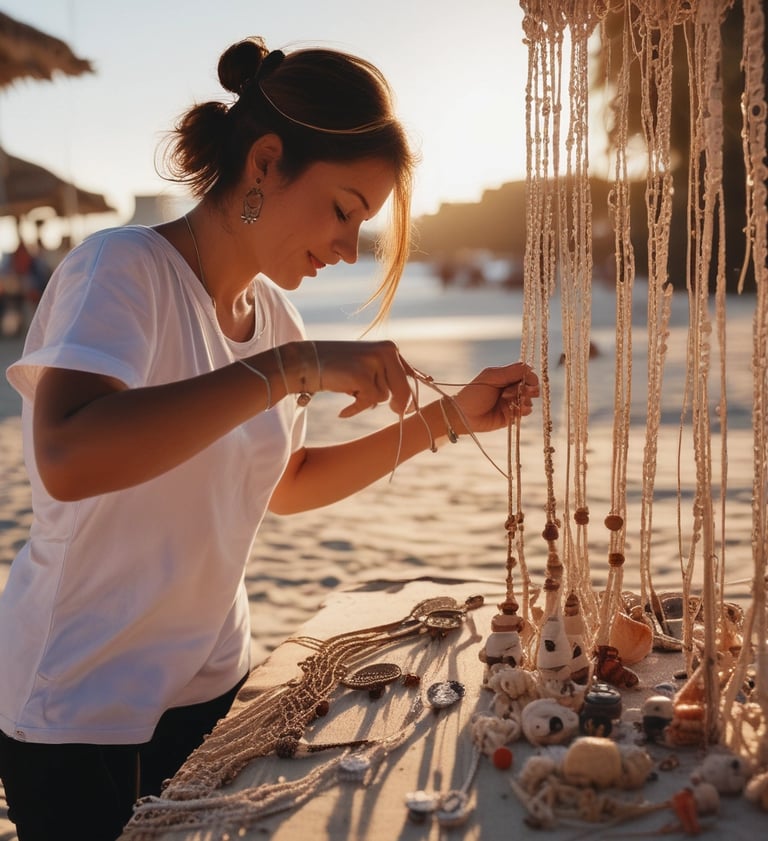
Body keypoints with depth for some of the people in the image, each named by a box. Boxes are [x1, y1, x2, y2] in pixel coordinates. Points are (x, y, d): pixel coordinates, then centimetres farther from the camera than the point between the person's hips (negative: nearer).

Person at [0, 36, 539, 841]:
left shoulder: (272, 313, 3)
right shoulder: (122, 269, -19)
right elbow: (69, 461, -37)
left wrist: (448, 417, 6)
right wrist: (295, 367, -36)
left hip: (212, 685, 7)